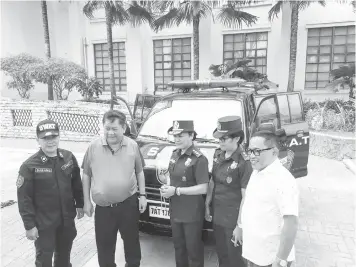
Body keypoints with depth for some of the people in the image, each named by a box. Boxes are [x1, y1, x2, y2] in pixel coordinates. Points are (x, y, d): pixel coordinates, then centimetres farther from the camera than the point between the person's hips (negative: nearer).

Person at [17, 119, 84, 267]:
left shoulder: (69, 157, -5)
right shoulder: (30, 166, -17)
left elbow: (76, 183, 7)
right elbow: (24, 198, -13)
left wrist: (79, 204, 10)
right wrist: (29, 225, -12)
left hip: (67, 218, 4)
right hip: (43, 223, -4)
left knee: (64, 254, 23)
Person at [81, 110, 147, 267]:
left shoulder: (133, 146, -4)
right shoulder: (94, 147, -6)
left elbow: (139, 172, 6)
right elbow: (86, 175, 2)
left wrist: (143, 195, 2)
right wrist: (86, 201, 1)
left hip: (129, 204, 0)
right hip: (103, 208, 0)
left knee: (131, 241, 18)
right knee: (104, 246, 14)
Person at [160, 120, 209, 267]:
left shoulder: (199, 159, -19)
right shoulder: (175, 154, 5)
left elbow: (203, 188, -21)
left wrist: (176, 191, -21)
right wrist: (167, 187, -4)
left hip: (192, 214, -7)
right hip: (175, 211, 7)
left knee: (193, 249, 11)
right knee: (178, 246, 23)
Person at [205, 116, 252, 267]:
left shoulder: (244, 162, -21)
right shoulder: (218, 155, 1)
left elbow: (246, 198, -19)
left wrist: (240, 226, -17)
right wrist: (207, 205, 12)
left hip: (233, 220, -6)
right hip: (217, 216, 6)